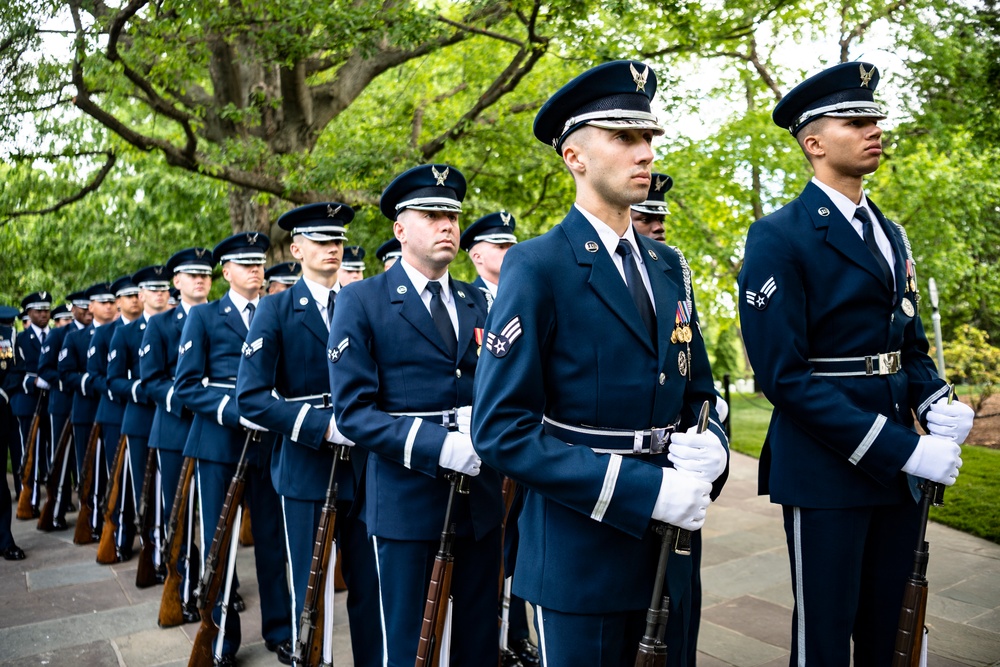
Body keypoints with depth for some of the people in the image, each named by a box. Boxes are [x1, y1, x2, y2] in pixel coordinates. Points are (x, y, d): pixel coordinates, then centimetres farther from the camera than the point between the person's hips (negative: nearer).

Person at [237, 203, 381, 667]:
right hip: (306, 467, -3)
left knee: (371, 586, 10)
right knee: (310, 590, 8)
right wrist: (322, 426, -20)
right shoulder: (276, 310, -3)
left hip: (364, 465, 3)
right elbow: (251, 398, -11)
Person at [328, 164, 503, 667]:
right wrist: (439, 445, -24)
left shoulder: (475, 301, 10)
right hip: (406, 498, -5)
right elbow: (353, 412, -12)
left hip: (480, 497, 5)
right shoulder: (361, 301, -6)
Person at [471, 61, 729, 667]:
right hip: (579, 555, -6)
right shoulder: (536, 267, -13)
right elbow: (501, 430, -19)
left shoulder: (669, 268, 8)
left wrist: (710, 449, -8)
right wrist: (644, 488, -22)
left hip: (672, 546, 6)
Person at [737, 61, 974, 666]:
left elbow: (911, 344, 19)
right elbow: (782, 375, -17)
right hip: (827, 469, -7)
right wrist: (901, 449, -19)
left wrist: (936, 403, -3)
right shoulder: (779, 238, -11)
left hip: (898, 468, 7)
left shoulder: (892, 234, 13)